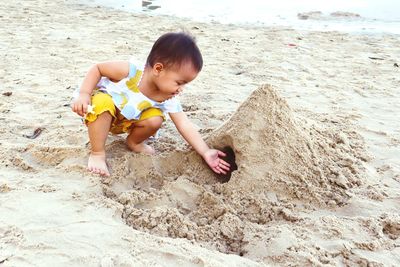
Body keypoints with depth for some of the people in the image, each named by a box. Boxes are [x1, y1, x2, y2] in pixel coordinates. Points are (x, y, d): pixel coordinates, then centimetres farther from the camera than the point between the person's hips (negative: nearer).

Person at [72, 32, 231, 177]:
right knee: (103, 102, -38)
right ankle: (97, 153, -20)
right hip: (101, 113, -4)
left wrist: (205, 152, -24)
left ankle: (134, 142, 12)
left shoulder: (168, 99, -19)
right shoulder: (130, 70, -34)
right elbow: (97, 68, -20)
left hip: (125, 122, 4)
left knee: (156, 120, -20)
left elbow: (185, 126, -18)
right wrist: (84, 94, -31)